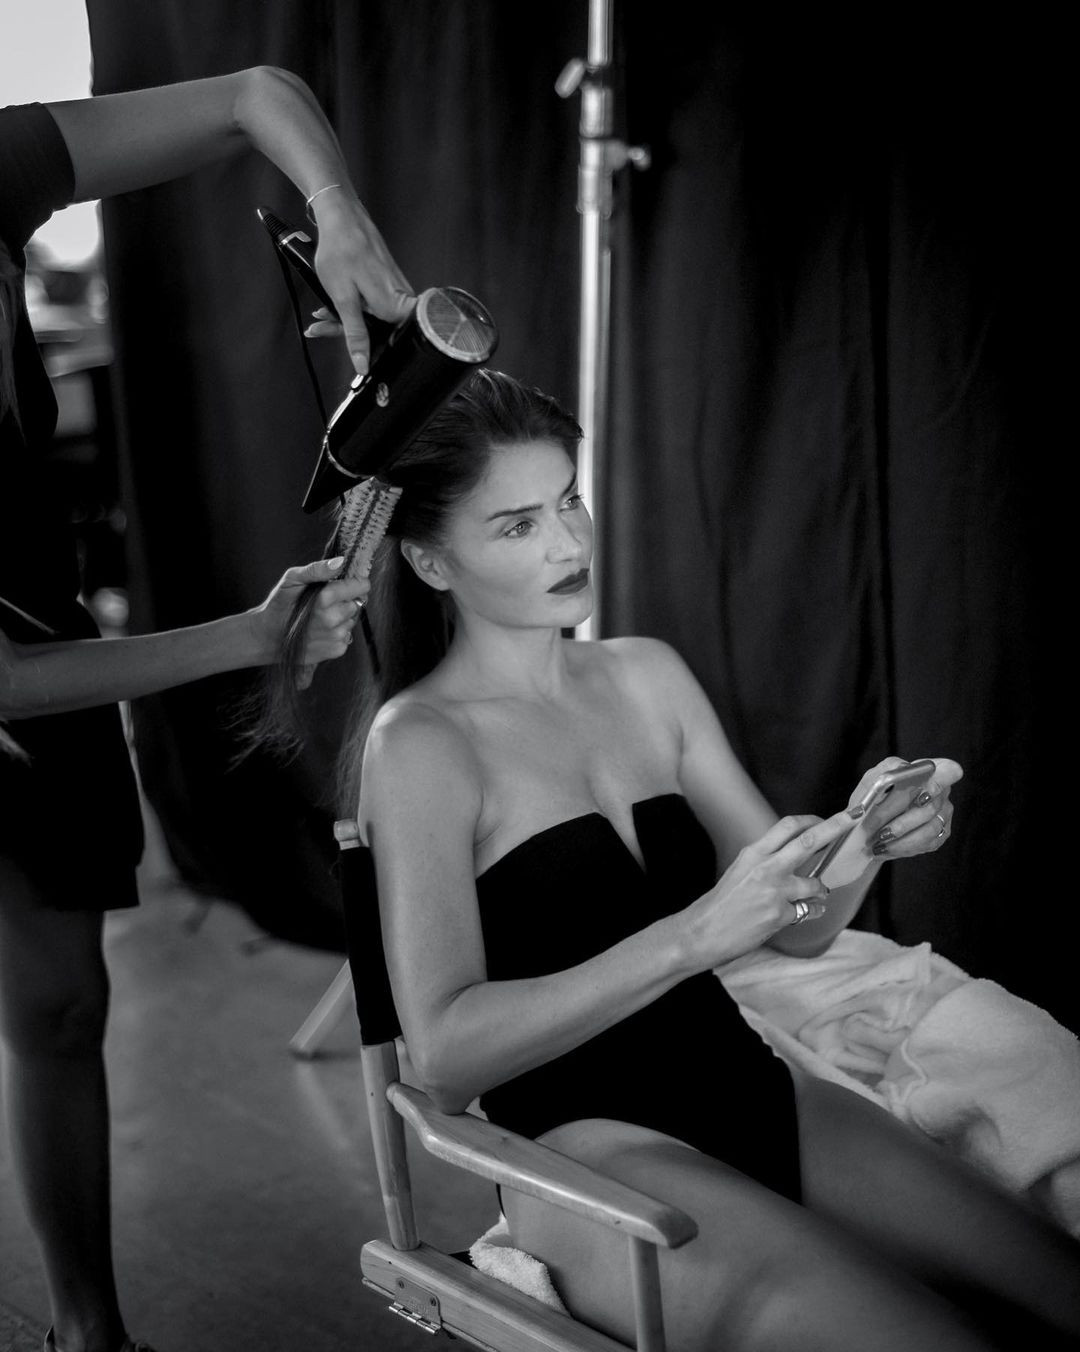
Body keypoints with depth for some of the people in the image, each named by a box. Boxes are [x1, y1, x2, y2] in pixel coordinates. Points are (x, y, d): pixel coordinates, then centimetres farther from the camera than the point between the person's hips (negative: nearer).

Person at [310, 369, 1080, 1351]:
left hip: (754, 1092, 6)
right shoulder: (417, 743, -7)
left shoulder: (649, 676, 11)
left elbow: (802, 927, 11)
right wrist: (693, 936, -25)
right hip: (588, 1150, -6)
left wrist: (868, 837, -11)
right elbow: (446, 1056, -18)